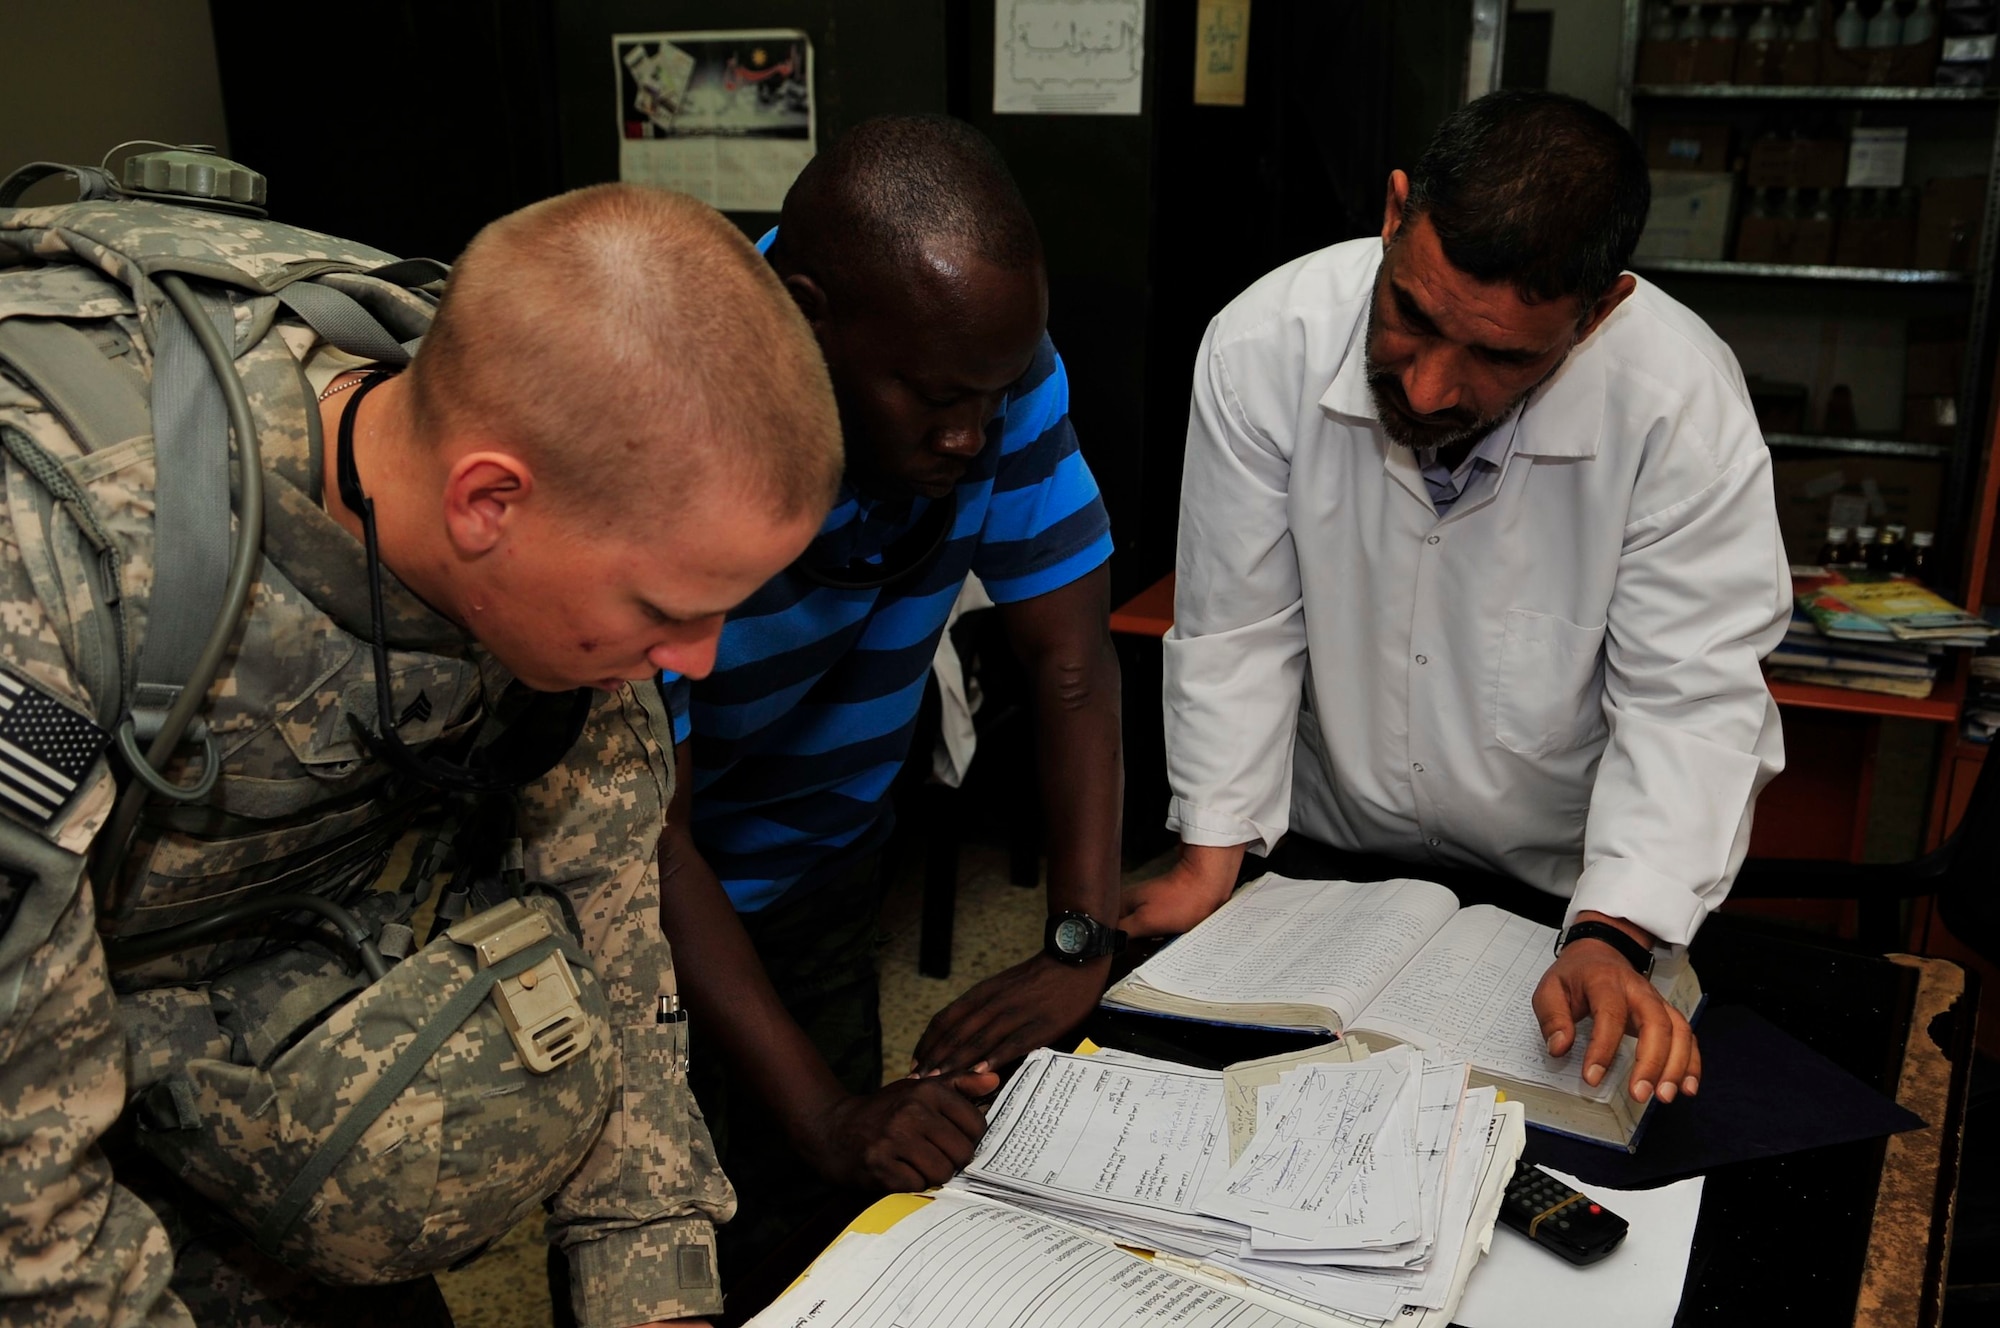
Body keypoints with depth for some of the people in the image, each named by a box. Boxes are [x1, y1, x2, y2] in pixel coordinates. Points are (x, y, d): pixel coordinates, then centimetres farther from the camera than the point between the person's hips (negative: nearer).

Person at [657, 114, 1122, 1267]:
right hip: (653, 913, -4)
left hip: (826, 872, 4)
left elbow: (1071, 654, -12)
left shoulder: (995, 365, -16)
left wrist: (1083, 949, -22)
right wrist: (825, 1114, -34)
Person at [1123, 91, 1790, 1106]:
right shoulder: (1262, 346, -19)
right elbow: (1237, 630, -10)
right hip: (1325, 855, 1)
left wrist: (1611, 938, -29)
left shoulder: (1683, 401, -23)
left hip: (1561, 883, -1)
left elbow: (1690, 698, -18)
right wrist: (1211, 859, -10)